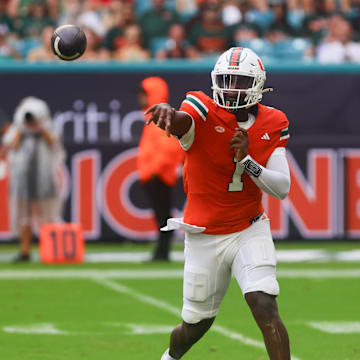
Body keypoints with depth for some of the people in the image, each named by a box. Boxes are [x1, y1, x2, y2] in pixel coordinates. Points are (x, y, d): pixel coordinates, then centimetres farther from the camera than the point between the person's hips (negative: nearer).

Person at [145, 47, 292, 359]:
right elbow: (180, 122, -40)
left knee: (265, 307, -20)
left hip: (249, 231, 1)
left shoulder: (272, 125, -3)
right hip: (204, 237, -1)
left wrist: (246, 159, -23)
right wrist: (168, 112, -65)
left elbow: (282, 188, -8)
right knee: (197, 324, 12)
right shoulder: (205, 113, -14)